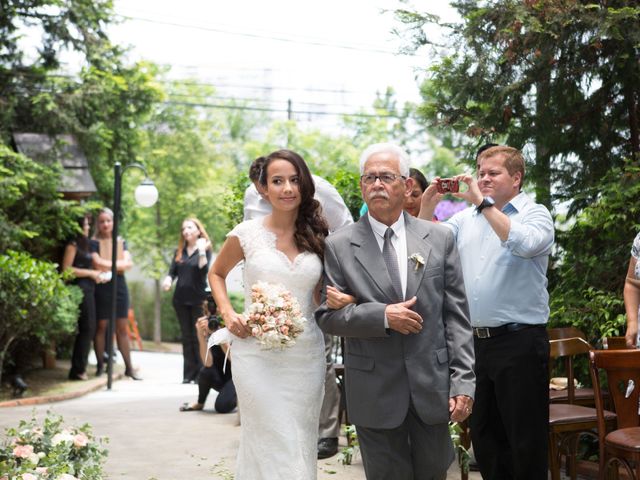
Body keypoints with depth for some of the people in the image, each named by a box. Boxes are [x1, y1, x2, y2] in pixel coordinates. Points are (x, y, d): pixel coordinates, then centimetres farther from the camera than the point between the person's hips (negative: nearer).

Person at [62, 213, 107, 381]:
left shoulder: (84, 244, 19)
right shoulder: (73, 244, -8)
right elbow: (66, 269, -15)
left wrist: (97, 275, 8)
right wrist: (90, 273, -11)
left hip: (88, 289, 9)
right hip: (80, 289, -9)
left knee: (88, 329, 9)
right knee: (86, 329, -8)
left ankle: (79, 368, 13)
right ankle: (77, 370, -3)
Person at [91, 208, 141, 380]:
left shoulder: (121, 242, 13)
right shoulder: (94, 243, 2)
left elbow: (128, 263, 1)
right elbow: (97, 263, -13)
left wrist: (107, 265, -9)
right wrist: (118, 264, -4)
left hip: (119, 286, 3)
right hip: (101, 287, -3)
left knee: (122, 328, 5)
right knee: (101, 326, -1)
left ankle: (129, 367, 6)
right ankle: (100, 365, 8)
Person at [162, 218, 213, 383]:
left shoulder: (205, 249, -1)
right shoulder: (179, 251, 12)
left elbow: (203, 269, -16)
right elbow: (173, 271, 8)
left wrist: (201, 250, -19)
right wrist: (168, 279, -11)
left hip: (198, 298, -4)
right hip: (181, 298, 4)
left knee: (198, 336, -2)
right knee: (186, 336, 7)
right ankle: (188, 374, 10)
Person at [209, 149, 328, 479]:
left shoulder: (317, 236, 4)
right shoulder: (247, 234, -3)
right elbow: (216, 273, 14)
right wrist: (227, 313, -1)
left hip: (307, 357, 3)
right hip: (257, 355, -3)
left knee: (301, 446, 11)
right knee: (273, 447, -3)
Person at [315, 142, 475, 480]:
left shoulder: (440, 238, 3)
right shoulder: (339, 246, -1)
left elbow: (456, 316, 2)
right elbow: (327, 315, -3)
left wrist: (463, 382, -4)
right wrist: (382, 316, -18)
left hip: (432, 387, 2)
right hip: (374, 393, -1)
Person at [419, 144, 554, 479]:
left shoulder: (535, 214, -3)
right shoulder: (466, 218, 11)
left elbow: (524, 244, -24)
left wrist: (483, 202, -22)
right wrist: (427, 207, -4)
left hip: (520, 342, -5)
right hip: (475, 340, 6)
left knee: (526, 439, 2)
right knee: (483, 435, 15)